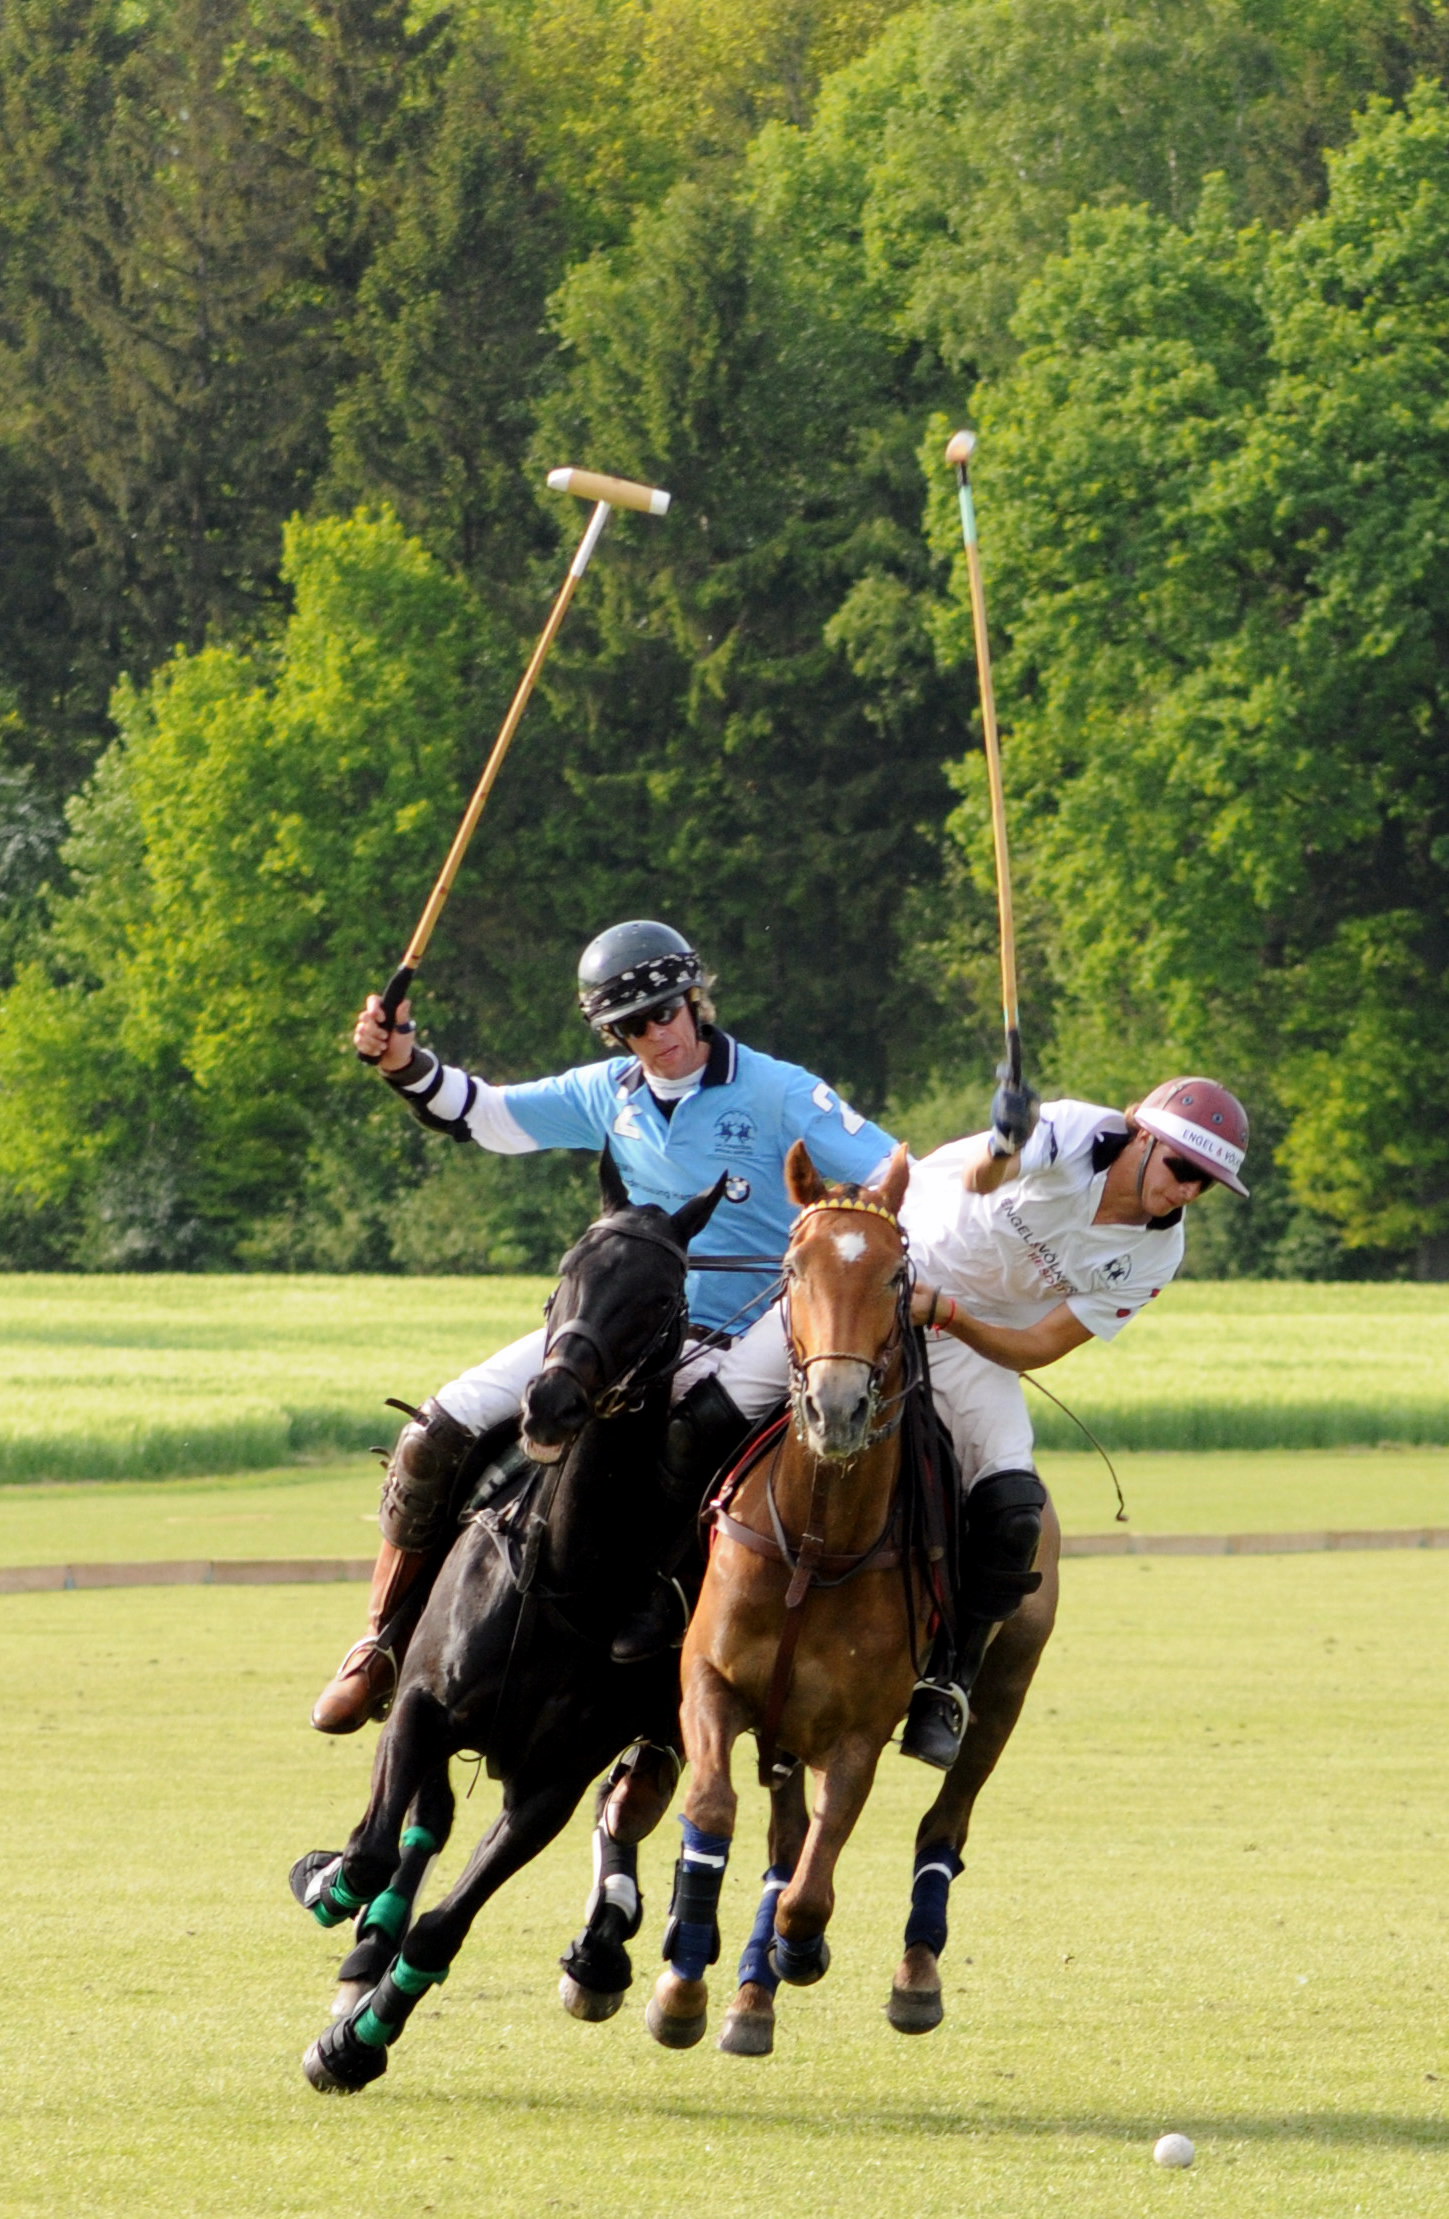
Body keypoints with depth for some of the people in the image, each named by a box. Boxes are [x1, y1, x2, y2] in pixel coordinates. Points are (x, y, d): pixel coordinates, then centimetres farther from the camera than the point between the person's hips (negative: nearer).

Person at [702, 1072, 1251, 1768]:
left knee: (1012, 1508, -19)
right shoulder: (1075, 1134, -21)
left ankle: (944, 1691, -7)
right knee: (726, 1404, -13)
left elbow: (1039, 1347, -11)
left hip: (976, 1345, 3)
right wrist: (1000, 1149, -67)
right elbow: (980, 1178, -42)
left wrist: (946, 1314, -28)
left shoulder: (1154, 1254, -10)